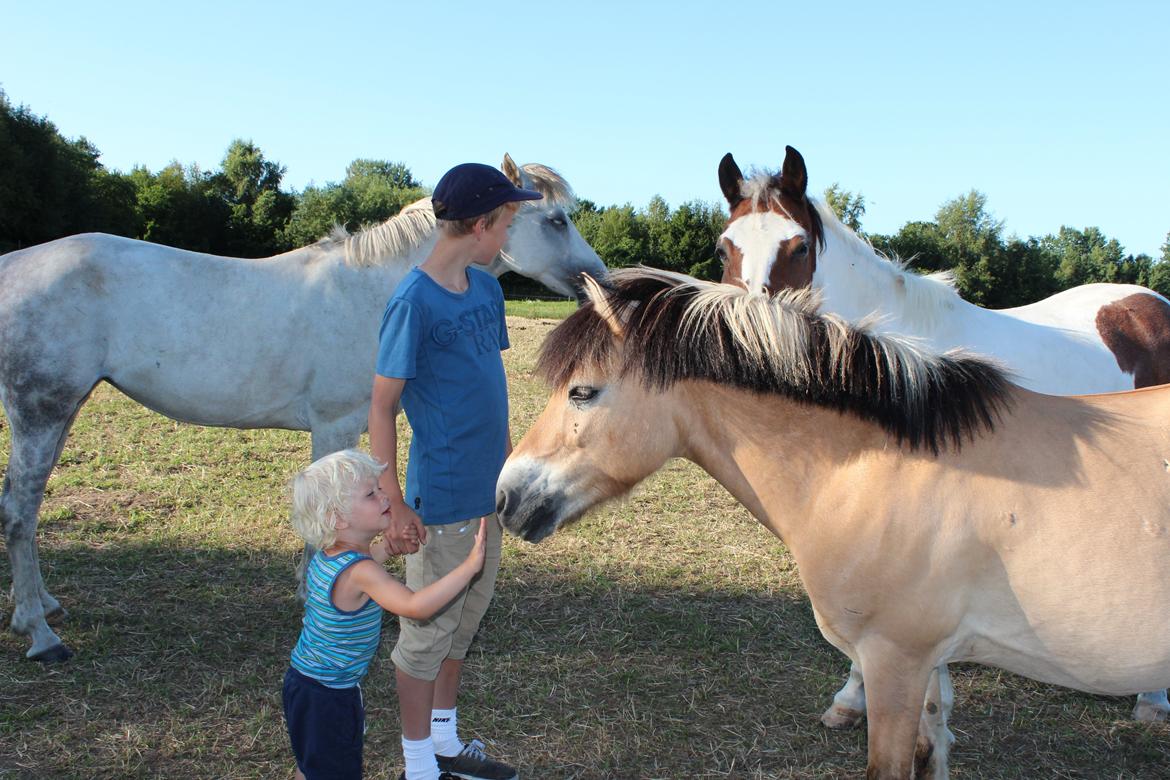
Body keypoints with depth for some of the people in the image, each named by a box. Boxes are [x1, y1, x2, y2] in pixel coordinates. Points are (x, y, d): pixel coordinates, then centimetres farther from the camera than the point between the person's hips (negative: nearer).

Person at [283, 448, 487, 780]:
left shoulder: (326, 556, -2)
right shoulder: (360, 572, -31)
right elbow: (415, 606, -44)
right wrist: (469, 565, -43)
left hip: (303, 679, 9)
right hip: (329, 695, -9)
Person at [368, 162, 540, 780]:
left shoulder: (486, 289, 6)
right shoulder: (413, 302, -17)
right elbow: (381, 410, -15)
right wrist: (395, 506, -17)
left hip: (486, 493, 8)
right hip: (440, 502, -8)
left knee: (466, 620, 20)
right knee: (428, 630, 7)